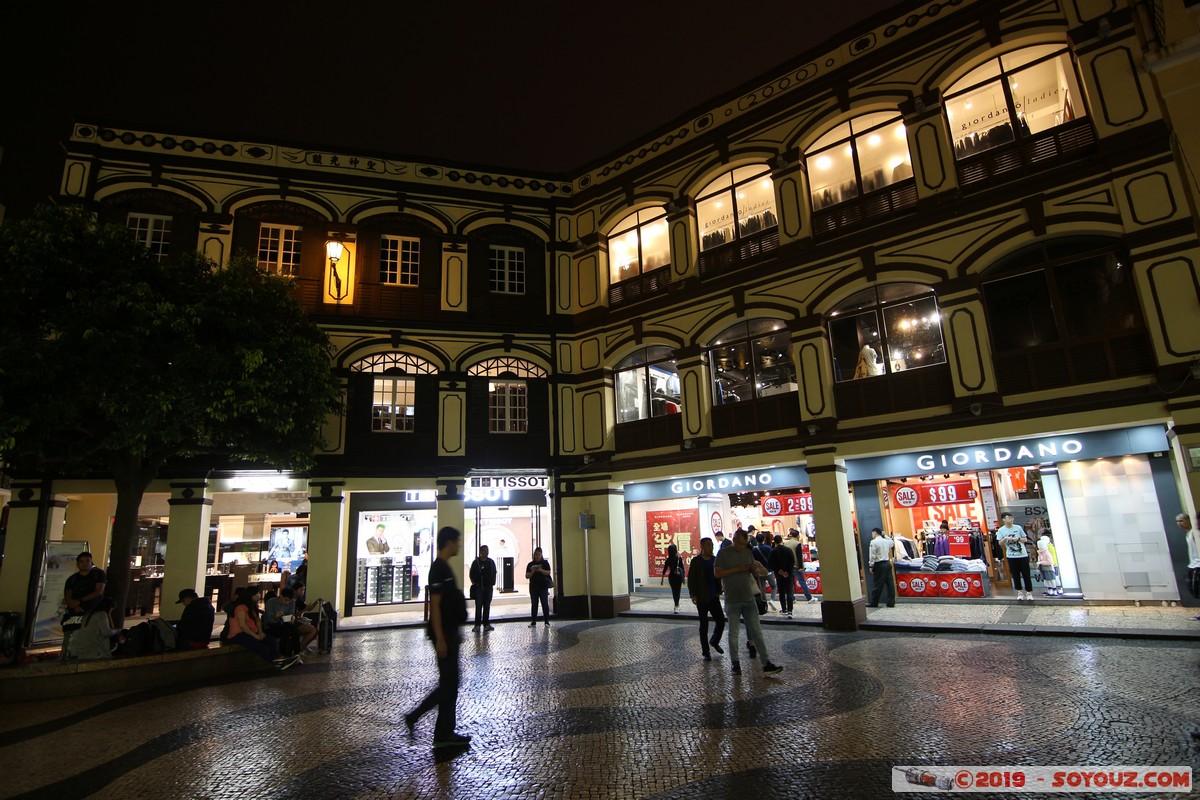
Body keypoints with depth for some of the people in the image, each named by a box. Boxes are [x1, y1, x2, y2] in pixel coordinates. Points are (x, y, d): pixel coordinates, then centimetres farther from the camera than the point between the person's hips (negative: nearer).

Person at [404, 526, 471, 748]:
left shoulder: (444, 567, 12)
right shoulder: (439, 568, -17)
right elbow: (435, 605, -21)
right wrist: (440, 639, -23)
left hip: (449, 632, 10)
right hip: (444, 634, -10)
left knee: (450, 684, 12)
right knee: (448, 684, -3)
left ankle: (445, 734, 19)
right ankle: (413, 717, 9)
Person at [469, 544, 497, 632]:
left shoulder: (491, 562, 9)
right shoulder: (476, 562, -1)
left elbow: (494, 573, 14)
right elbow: (472, 574, 3)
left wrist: (492, 583, 8)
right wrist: (474, 583, -5)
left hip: (488, 587, 3)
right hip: (479, 588, -3)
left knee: (487, 606, 7)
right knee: (478, 606, -4)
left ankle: (486, 624, 13)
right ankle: (477, 625, 1)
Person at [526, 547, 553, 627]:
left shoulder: (545, 563, 5)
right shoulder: (530, 564, 7)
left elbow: (548, 572, -4)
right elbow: (527, 576, 4)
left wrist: (541, 570, -20)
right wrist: (532, 572, -14)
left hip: (543, 586, -2)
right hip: (533, 587, 2)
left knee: (545, 604, -2)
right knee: (534, 604, 5)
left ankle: (547, 621, 1)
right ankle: (533, 621, 10)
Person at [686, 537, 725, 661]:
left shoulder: (715, 560, 6)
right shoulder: (696, 561, -7)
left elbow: (718, 576, 14)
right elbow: (691, 578, -7)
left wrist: (719, 591, 6)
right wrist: (693, 595, -12)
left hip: (714, 597, 4)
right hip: (702, 599, -4)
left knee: (721, 621, 4)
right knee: (704, 625, 3)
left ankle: (714, 641, 31)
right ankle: (706, 652, 15)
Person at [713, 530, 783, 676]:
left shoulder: (748, 553, 8)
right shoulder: (723, 553, -6)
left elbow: (756, 574, 14)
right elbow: (717, 573, -12)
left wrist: (756, 568, -10)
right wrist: (736, 569, -18)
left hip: (749, 598, 4)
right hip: (732, 600, -4)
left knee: (757, 632, 4)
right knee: (733, 633, 7)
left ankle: (766, 664, 6)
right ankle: (735, 663, 18)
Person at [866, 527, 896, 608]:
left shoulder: (874, 542, -10)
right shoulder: (886, 541, 9)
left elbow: (872, 555, -13)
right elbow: (892, 542, 34)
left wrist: (871, 566, -7)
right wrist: (885, 535, 30)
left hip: (879, 565, -6)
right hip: (887, 563, 7)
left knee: (878, 585, -1)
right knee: (890, 584, 7)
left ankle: (874, 603, 5)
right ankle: (891, 603, 9)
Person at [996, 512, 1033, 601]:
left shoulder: (1018, 528, 2)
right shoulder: (1001, 530, -1)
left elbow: (1025, 539, 7)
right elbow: (1000, 543, -2)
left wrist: (1018, 538, -11)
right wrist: (1005, 538, -19)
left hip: (1023, 555, 0)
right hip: (1011, 556, 0)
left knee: (1026, 575, 4)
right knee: (1015, 575, 6)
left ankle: (1029, 593, 14)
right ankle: (1020, 593, 17)